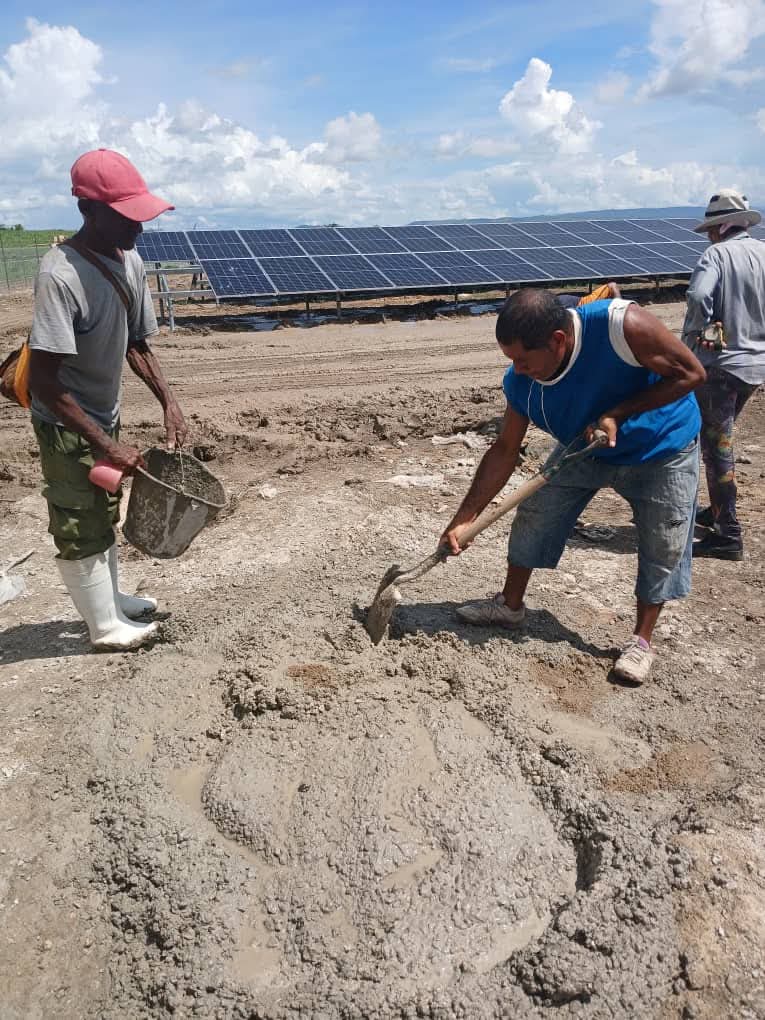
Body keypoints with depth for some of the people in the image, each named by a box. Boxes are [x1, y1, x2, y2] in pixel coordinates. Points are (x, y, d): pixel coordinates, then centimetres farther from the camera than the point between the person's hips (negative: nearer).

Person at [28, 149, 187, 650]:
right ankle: (106, 626, 24)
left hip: (105, 416, 8)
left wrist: (168, 401, -4)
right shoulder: (60, 275, -28)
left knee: (105, 516, 23)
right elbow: (44, 382, -29)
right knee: (81, 529, 8)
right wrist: (107, 445, -27)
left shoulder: (130, 260, -5)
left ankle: (112, 598, 42)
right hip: (66, 426, -8)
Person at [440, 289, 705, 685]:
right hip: (585, 449, 4)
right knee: (533, 515, 1)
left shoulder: (622, 325, -38)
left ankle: (642, 639, 19)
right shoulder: (521, 382, -22)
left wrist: (617, 414, -33)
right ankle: (511, 605, 22)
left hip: (661, 450, -3)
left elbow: (690, 373, -26)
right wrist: (464, 517, -17)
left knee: (663, 547, -1)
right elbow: (505, 451, -14)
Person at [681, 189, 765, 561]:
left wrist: (690, 337, -14)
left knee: (717, 445, -2)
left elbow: (698, 296, -29)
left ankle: (727, 534, 1)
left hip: (720, 363, -7)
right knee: (720, 438, 22)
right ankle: (717, 511, 33)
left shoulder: (717, 254, -11)